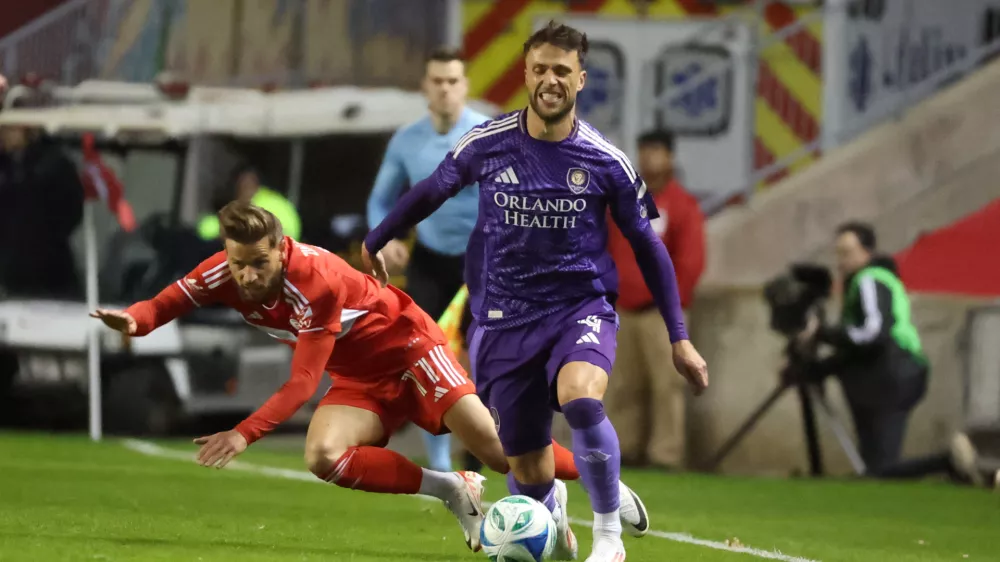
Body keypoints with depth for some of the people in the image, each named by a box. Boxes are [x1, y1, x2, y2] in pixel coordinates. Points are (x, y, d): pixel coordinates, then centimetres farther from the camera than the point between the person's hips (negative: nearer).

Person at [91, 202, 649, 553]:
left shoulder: (315, 281, -33)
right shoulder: (226, 272, -14)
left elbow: (303, 384, -33)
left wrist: (244, 435, -43)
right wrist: (134, 320, -38)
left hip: (407, 343, -6)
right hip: (361, 377, 6)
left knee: (491, 440, -21)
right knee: (325, 458, -22)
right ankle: (453, 491, -5)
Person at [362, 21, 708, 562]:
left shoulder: (605, 161, -6)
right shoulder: (486, 143, -4)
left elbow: (648, 247, 5)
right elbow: (430, 192, 16)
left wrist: (678, 338, 4)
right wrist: (375, 241, 28)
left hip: (581, 305, -2)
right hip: (504, 319, 2)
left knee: (581, 400, -36)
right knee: (528, 475, 5)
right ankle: (553, 514, 45)